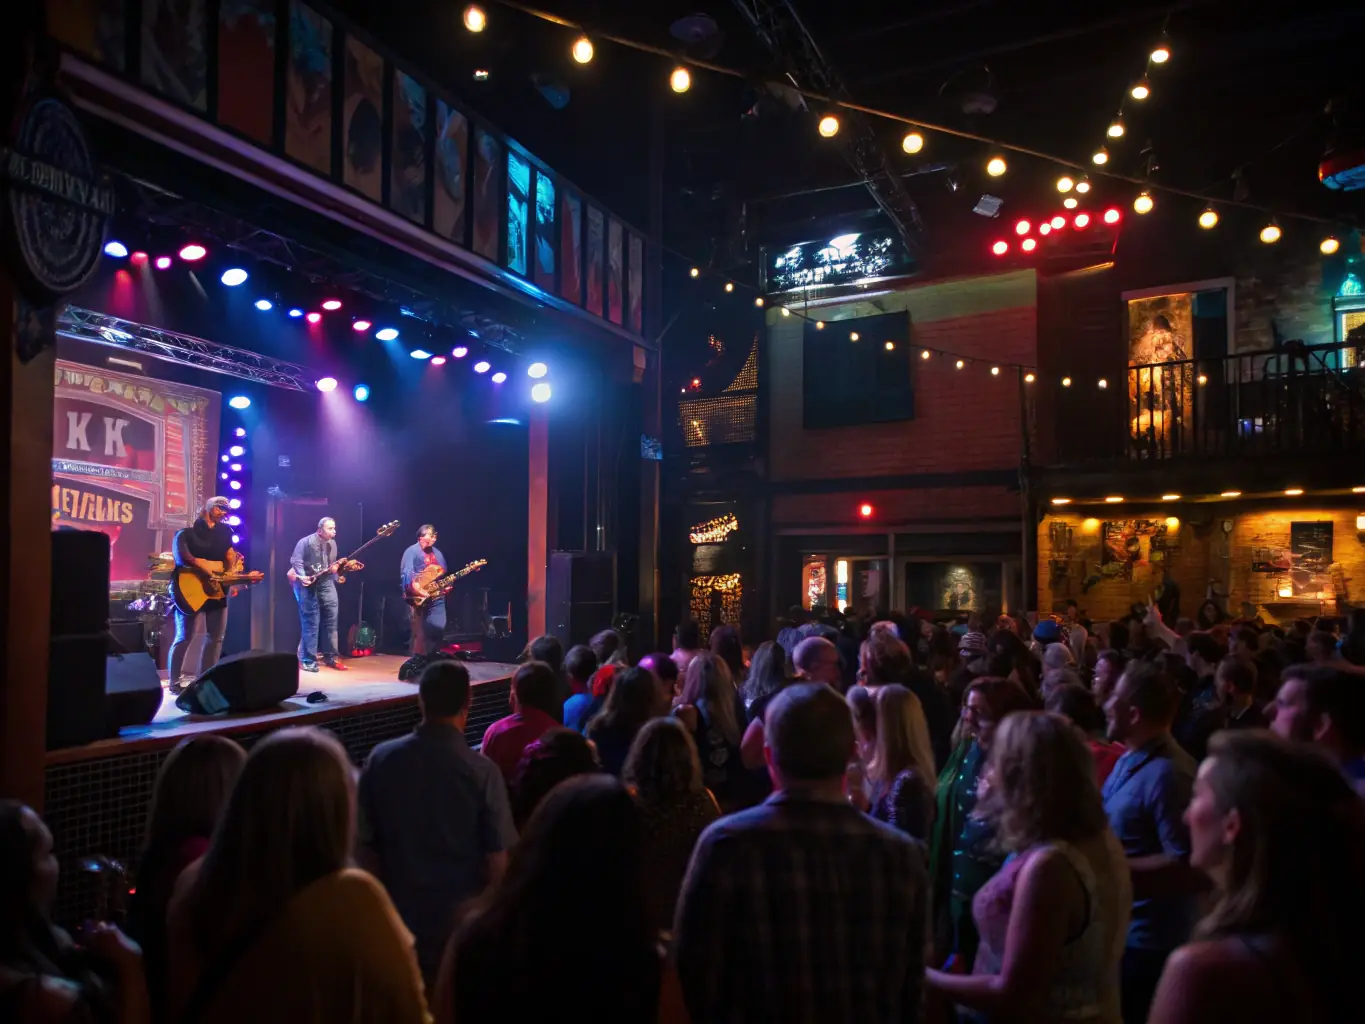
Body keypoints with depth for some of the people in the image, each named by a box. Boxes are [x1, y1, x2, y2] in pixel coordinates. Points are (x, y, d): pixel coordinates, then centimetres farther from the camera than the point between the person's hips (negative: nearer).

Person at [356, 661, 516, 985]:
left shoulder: (381, 759, -11)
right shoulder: (482, 771, -20)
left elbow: (365, 843, -1)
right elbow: (497, 858, -14)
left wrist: (384, 894, 14)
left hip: (398, 910, 3)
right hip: (460, 916, -3)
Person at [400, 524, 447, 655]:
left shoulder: (437, 553, 17)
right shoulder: (412, 551, -7)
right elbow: (406, 574, -21)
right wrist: (415, 587, -37)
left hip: (436, 597, 6)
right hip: (419, 598, -6)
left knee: (439, 628, 0)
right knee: (420, 632, -5)